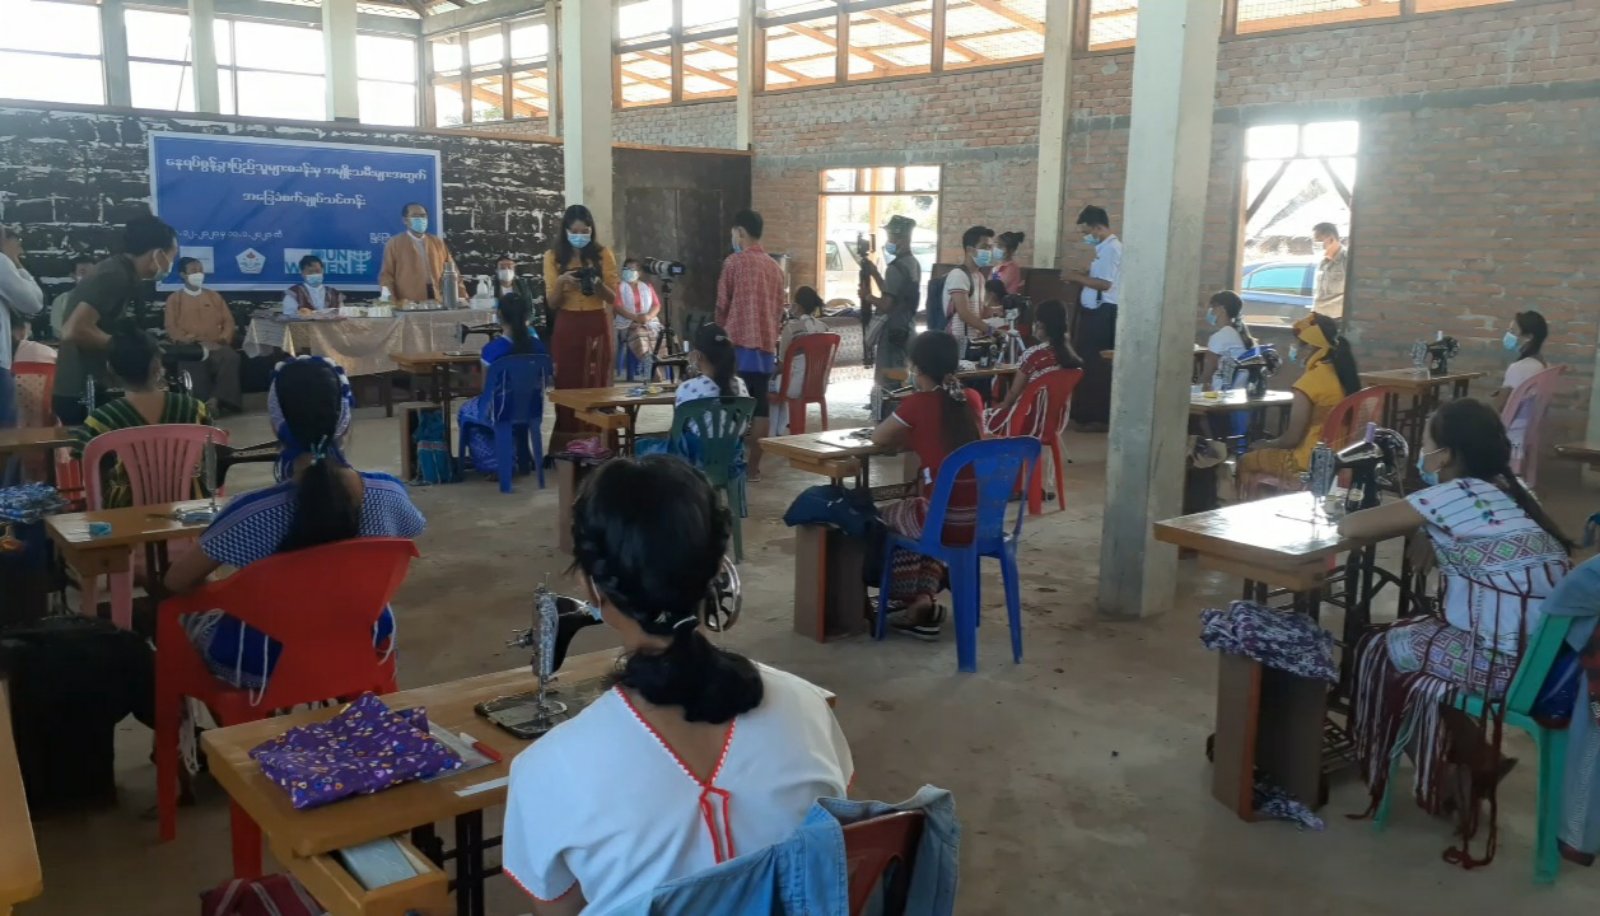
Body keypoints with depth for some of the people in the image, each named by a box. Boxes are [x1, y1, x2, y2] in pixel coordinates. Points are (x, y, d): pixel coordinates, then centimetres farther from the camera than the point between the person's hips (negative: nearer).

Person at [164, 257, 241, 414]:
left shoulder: (213, 295, 22)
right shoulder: (174, 299, 14)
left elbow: (228, 321, 16)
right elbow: (172, 328, 3)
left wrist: (222, 340, -5)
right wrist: (197, 342, -12)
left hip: (216, 346, 2)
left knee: (231, 357, -34)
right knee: (196, 362, -39)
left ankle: (216, 400, -37)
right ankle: (204, 402, -37)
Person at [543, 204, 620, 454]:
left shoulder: (603, 254, 2)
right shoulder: (553, 257, 3)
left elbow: (613, 298, 0)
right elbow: (552, 303, 1)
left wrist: (598, 284, -20)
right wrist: (561, 282, -18)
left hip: (598, 326, 0)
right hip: (567, 328, 0)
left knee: (598, 384, -2)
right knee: (567, 385, -1)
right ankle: (567, 445, 4)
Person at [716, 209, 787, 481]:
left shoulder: (734, 262, -5)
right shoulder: (774, 267, 12)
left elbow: (722, 305, 0)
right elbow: (780, 309, 13)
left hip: (739, 342, -5)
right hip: (766, 343, 5)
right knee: (760, 404, 5)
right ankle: (754, 465, 8)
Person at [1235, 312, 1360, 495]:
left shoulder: (1310, 381, -20)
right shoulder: (1343, 373, 4)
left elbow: (1292, 437, -15)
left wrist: (1267, 444, 5)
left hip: (1311, 461, -8)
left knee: (1245, 462, 11)